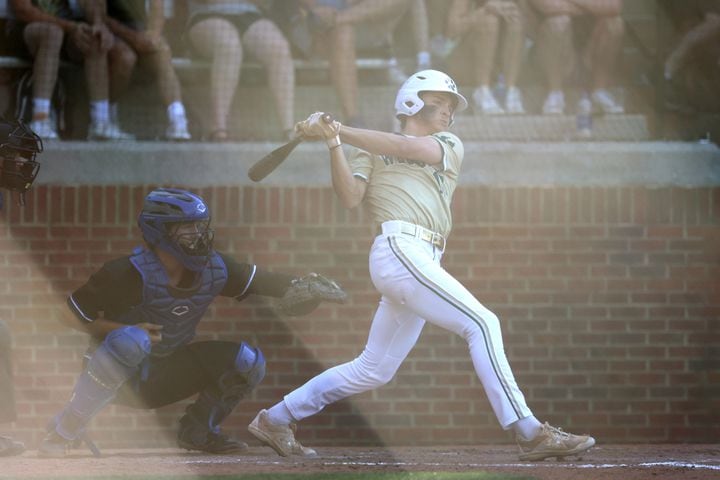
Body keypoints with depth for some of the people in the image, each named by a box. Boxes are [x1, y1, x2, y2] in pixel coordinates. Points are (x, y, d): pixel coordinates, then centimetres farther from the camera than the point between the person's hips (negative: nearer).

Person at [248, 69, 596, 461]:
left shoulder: (449, 147, 23)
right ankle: (530, 433, -20)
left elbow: (408, 147, 3)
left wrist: (340, 131, -5)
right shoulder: (370, 151, 14)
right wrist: (333, 143, -14)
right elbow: (350, 197, -2)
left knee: (373, 370, 9)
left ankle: (276, 419, 21)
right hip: (399, 248, -6)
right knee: (482, 324, -17)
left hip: (423, 263, 6)